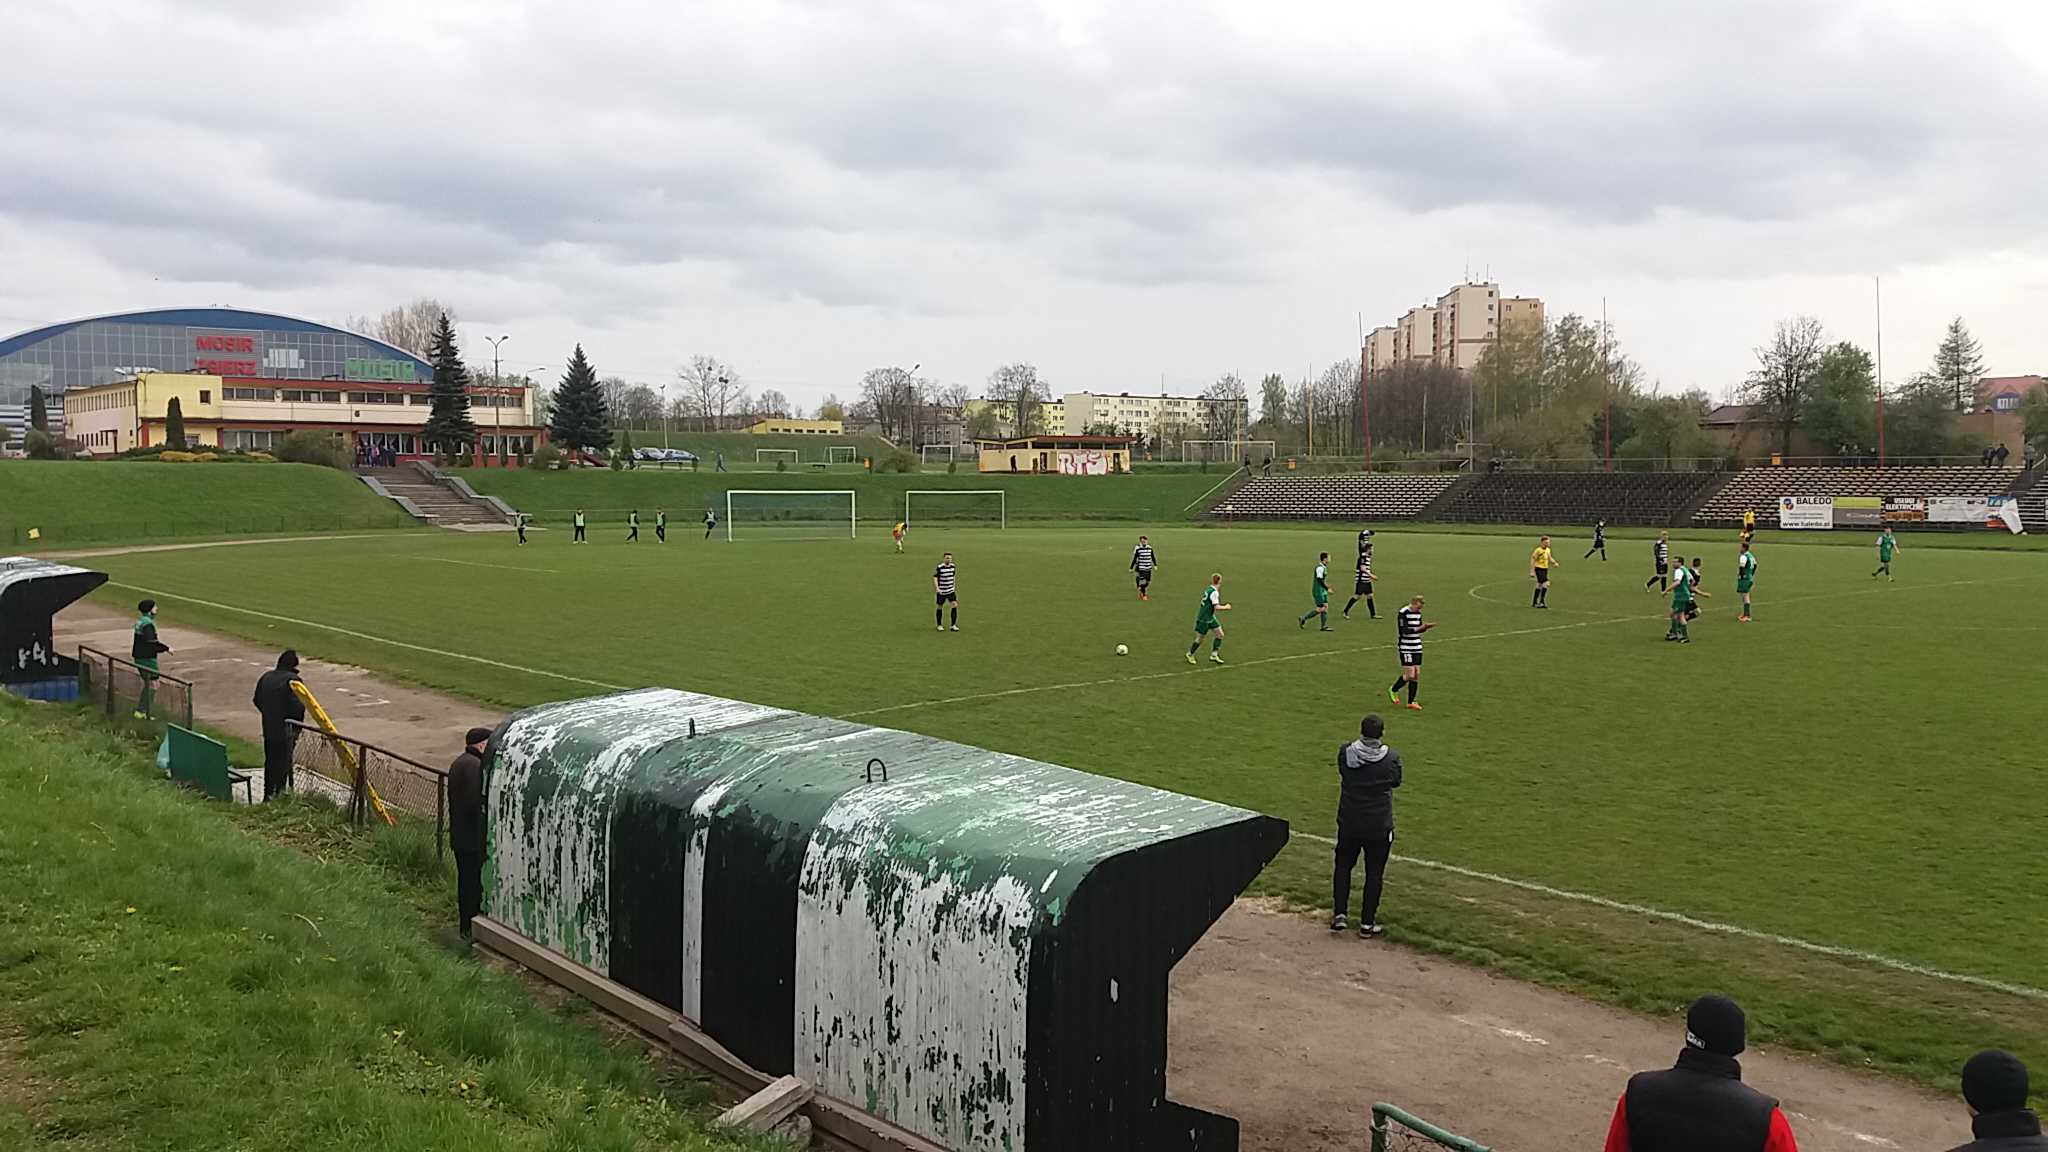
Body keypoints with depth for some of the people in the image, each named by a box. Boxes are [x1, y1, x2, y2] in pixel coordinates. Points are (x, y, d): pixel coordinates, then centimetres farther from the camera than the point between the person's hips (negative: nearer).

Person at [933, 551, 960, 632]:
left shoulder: (952, 566, 2)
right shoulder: (939, 567, -14)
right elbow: (935, 577, -14)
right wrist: (937, 588, -26)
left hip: (951, 590, 4)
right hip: (941, 591, -4)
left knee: (955, 605, -10)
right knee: (940, 607, 7)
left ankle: (953, 625, -4)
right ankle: (939, 625, 24)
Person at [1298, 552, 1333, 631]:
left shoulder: (1324, 567, 13)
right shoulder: (1320, 568, -19)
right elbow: (1320, 580, -25)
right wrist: (1327, 589, -22)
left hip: (1323, 591, 10)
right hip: (1318, 591, -10)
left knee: (1325, 607, 4)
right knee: (1320, 608, -8)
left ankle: (1324, 626, 4)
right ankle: (1303, 618, 2)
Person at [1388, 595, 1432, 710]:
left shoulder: (1418, 613, 9)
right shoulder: (1403, 613, -14)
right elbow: (1404, 631, -20)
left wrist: (1427, 626, -3)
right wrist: (1419, 628, -28)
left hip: (1417, 648, 7)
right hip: (1406, 648, -7)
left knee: (1417, 675, 4)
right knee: (1410, 675, -9)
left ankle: (1411, 702, 11)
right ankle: (1393, 691, 16)